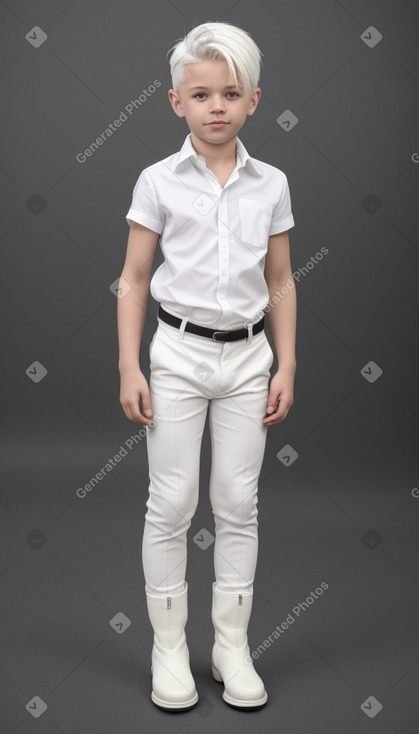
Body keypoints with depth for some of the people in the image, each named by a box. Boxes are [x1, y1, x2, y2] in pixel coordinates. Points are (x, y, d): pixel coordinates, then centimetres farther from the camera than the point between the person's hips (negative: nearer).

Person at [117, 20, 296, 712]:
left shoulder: (271, 184, 4)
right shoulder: (158, 181, -2)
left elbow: (281, 283, 8)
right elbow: (134, 280, 0)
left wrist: (286, 367, 3)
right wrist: (130, 369, -6)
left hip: (248, 356, 2)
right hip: (179, 353, -2)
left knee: (238, 504, 8)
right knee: (172, 504, 4)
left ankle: (233, 646, 23)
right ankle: (170, 648, 20)